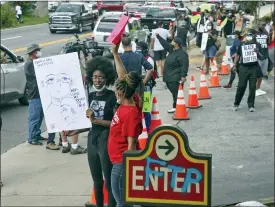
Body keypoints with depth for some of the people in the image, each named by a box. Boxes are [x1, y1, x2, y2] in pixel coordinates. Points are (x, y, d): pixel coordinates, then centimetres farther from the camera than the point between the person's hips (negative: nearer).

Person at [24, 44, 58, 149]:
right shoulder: (29, 64, -13)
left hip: (41, 93, 10)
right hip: (34, 94, -10)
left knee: (40, 116, 16)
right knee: (34, 117, -5)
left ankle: (37, 135, 27)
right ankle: (32, 138, 1)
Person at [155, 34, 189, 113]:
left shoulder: (182, 54, -15)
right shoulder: (172, 50, 12)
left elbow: (184, 65, -19)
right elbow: (165, 44, 23)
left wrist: (183, 76, -22)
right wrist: (158, 36, 22)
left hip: (175, 78, -10)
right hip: (169, 77, 10)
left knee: (175, 93, -8)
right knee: (173, 92, 12)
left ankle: (175, 107, -5)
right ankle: (176, 106, 18)